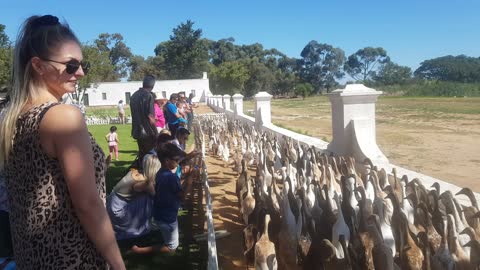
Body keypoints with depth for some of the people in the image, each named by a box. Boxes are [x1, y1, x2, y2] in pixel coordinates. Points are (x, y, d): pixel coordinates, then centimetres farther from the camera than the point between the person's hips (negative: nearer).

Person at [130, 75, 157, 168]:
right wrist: (155, 131, -8)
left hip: (137, 131, 8)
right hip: (147, 131, -8)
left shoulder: (134, 95, 9)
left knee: (142, 154, 17)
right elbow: (150, 116, -18)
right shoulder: (148, 96, -15)